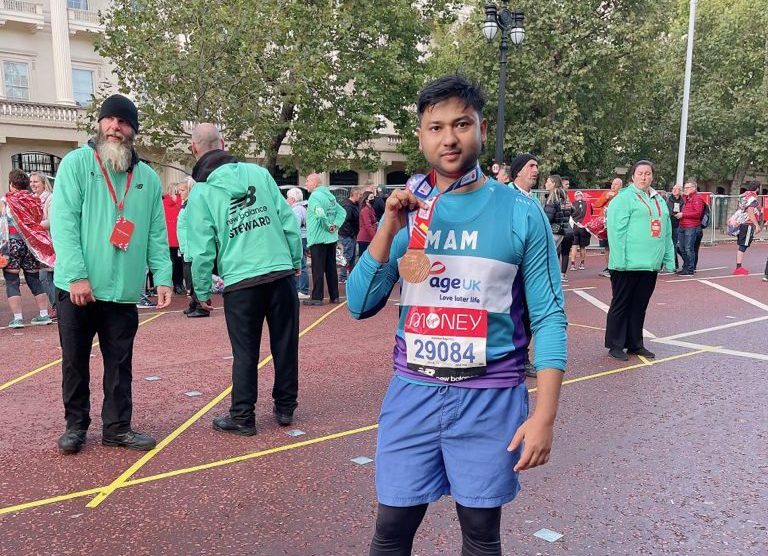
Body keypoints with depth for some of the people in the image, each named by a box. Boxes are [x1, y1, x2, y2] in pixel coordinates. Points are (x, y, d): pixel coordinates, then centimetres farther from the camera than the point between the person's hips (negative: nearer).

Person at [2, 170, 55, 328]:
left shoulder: (5, 201, -2)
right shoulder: (35, 200, 7)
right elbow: (43, 222, 8)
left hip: (12, 243, -4)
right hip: (32, 244, 4)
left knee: (11, 282, 2)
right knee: (34, 280, 12)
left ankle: (17, 317, -2)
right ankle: (44, 314, 12)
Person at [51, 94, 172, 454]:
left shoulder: (148, 178, 9)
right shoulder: (77, 162, -1)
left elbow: (157, 235, 9)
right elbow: (63, 222, -10)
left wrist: (163, 277, -3)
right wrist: (77, 275, -18)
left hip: (124, 291, 3)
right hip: (77, 288, -2)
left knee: (119, 364, 10)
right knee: (75, 361, 10)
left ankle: (117, 427, 22)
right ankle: (76, 425, 26)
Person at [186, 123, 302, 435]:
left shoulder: (200, 193, -1)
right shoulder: (258, 173, 5)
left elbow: (202, 249, -3)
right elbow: (289, 220, 4)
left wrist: (202, 291, 9)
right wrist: (296, 261, 13)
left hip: (240, 282, -2)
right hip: (282, 273, 3)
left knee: (245, 353, 9)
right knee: (285, 344, 14)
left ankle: (242, 417, 18)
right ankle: (285, 407, 27)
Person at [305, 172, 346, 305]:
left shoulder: (315, 196, -13)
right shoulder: (329, 195, 13)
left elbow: (320, 214, -29)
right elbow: (342, 212, 13)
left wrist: (328, 226, -14)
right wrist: (335, 225, 2)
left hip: (318, 239, -8)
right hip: (332, 238, 8)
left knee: (318, 269, -3)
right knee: (331, 268, 12)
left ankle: (317, 297, 1)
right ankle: (334, 296, 16)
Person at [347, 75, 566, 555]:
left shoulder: (522, 212, -5)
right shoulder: (407, 211, 3)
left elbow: (548, 316, -5)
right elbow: (360, 306, 0)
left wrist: (545, 415, -11)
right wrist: (388, 229, -12)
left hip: (490, 395, -2)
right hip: (413, 390, 2)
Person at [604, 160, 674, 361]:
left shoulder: (659, 200, 16)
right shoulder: (624, 198, -7)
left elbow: (666, 232, 18)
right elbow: (616, 230, -14)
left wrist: (669, 259, 12)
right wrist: (620, 259, -20)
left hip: (651, 264, 7)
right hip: (628, 264, -7)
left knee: (640, 305, 14)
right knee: (621, 305, 3)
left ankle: (635, 343, 23)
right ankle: (615, 345, 11)